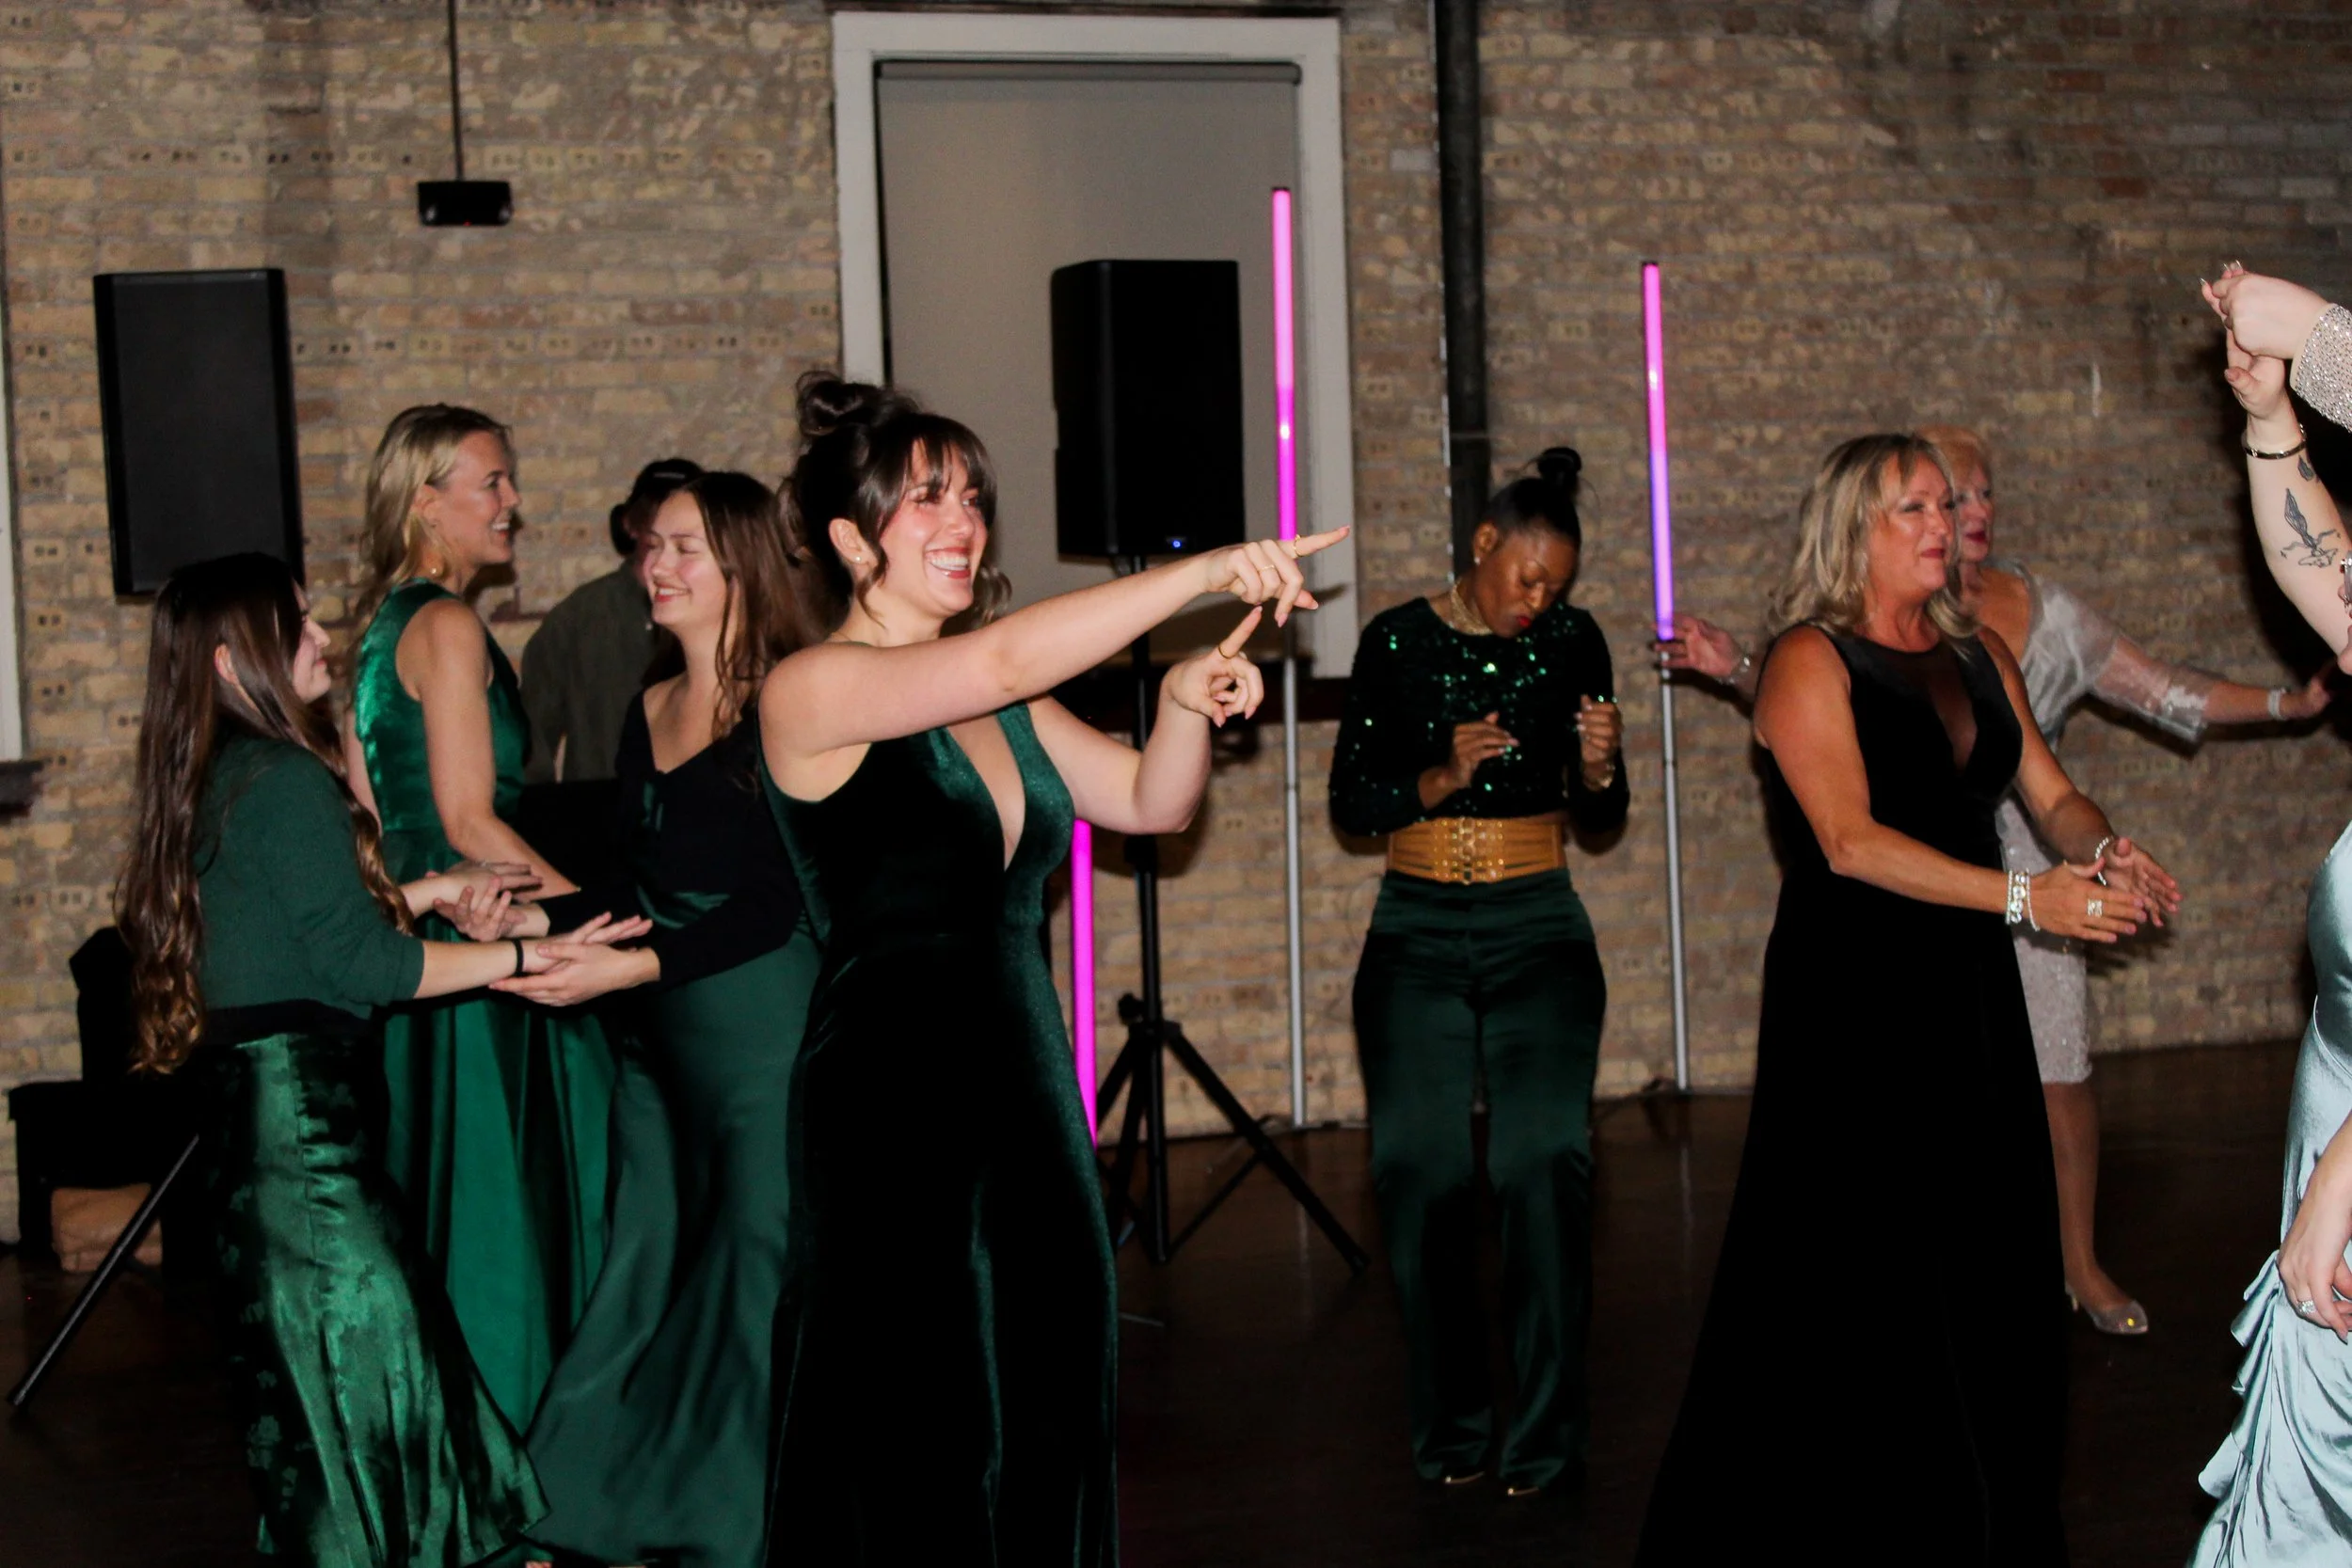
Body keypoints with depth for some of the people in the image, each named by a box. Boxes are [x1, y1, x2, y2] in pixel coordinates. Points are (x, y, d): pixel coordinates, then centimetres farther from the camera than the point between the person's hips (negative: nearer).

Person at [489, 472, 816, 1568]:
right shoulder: (647, 712, 13)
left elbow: (773, 906, -15)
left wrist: (630, 967, -21)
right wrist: (534, 919, 2)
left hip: (763, 1025, -8)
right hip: (659, 1039, 8)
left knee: (757, 1280, -1)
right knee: (645, 1269, 12)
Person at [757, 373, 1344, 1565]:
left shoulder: (1000, 704, 12)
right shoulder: (811, 692, -10)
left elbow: (1148, 803, 13)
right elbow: (1003, 659, -23)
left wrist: (1185, 703, -8)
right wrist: (1204, 573, -22)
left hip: (1027, 1081, 7)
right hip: (890, 1098, -7)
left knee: (1049, 1421, 9)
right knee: (921, 1459, -2)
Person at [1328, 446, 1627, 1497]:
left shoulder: (1572, 643, 4)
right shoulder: (1396, 642, 1)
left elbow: (1600, 818, 10)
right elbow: (1350, 801, 2)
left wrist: (1599, 769, -12)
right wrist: (1443, 776, -14)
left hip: (1538, 928, 0)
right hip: (1417, 935, 0)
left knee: (1545, 1159, -12)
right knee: (1421, 1166, -3)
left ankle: (1545, 1433, -5)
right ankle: (1450, 1423, 11)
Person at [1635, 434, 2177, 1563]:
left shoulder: (1979, 652, 13)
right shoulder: (1812, 659, -8)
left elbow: (2051, 794, 9)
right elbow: (1851, 841, -18)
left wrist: (2104, 853, -14)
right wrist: (2026, 898, -24)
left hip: (1970, 998, 6)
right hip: (1853, 997, -6)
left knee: (1994, 1273, 7)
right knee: (1865, 1288, -3)